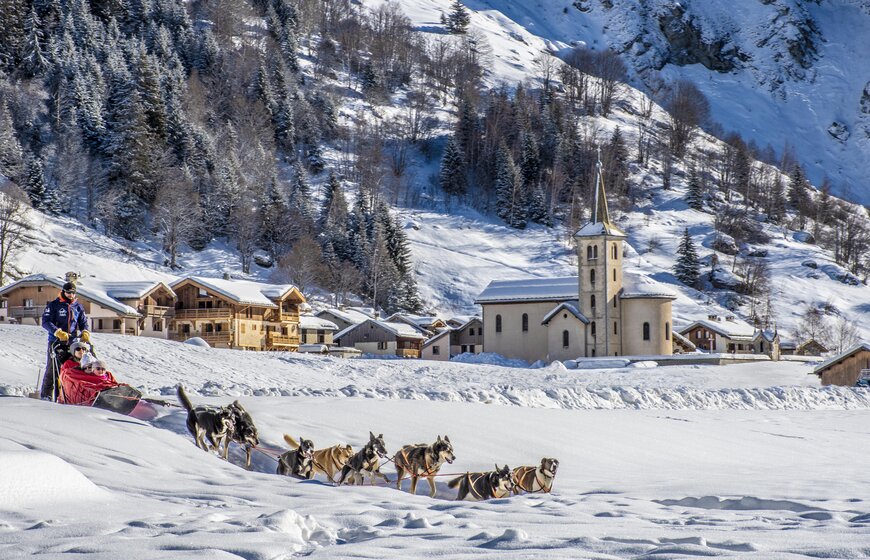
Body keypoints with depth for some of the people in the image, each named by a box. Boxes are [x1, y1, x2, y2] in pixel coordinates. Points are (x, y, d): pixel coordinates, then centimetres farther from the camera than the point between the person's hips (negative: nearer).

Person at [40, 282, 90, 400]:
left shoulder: (78, 307, 15)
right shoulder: (54, 305, 1)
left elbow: (83, 322, 17)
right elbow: (46, 322, -7)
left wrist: (85, 333, -5)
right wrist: (58, 332, -20)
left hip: (72, 342, 4)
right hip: (56, 341, -4)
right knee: (52, 368, -5)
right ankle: (46, 395, 1)